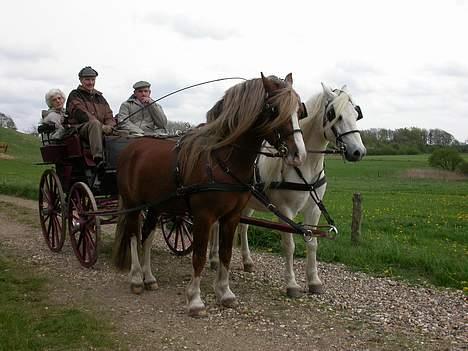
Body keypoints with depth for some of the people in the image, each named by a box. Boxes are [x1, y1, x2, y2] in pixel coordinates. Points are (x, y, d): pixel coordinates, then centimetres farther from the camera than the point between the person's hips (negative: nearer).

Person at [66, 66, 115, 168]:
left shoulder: (99, 97, 26)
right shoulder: (75, 95, 7)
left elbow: (109, 115, 16)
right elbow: (81, 115, -10)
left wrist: (110, 126, -10)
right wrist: (102, 126, -22)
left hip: (101, 129, 6)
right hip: (80, 128, -6)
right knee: (95, 123, -39)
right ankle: (98, 158, -51)